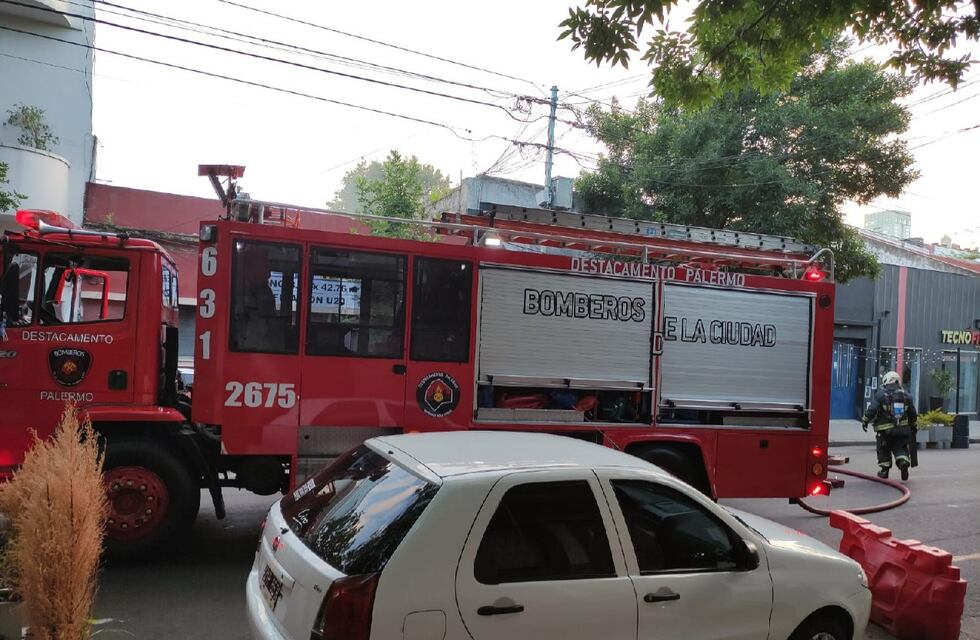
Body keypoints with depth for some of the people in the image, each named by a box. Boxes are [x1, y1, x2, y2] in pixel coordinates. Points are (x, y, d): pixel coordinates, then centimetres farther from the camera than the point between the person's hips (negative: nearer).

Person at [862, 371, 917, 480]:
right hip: (903, 429, 3)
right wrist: (913, 425, 26)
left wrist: (865, 420, -2)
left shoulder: (880, 394, -8)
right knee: (900, 448, 13)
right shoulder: (906, 395, 7)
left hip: (884, 430, -3)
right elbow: (912, 413, 13)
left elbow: (872, 409, -13)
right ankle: (904, 462, -12)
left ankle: (884, 470, 16)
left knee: (884, 450, 12)